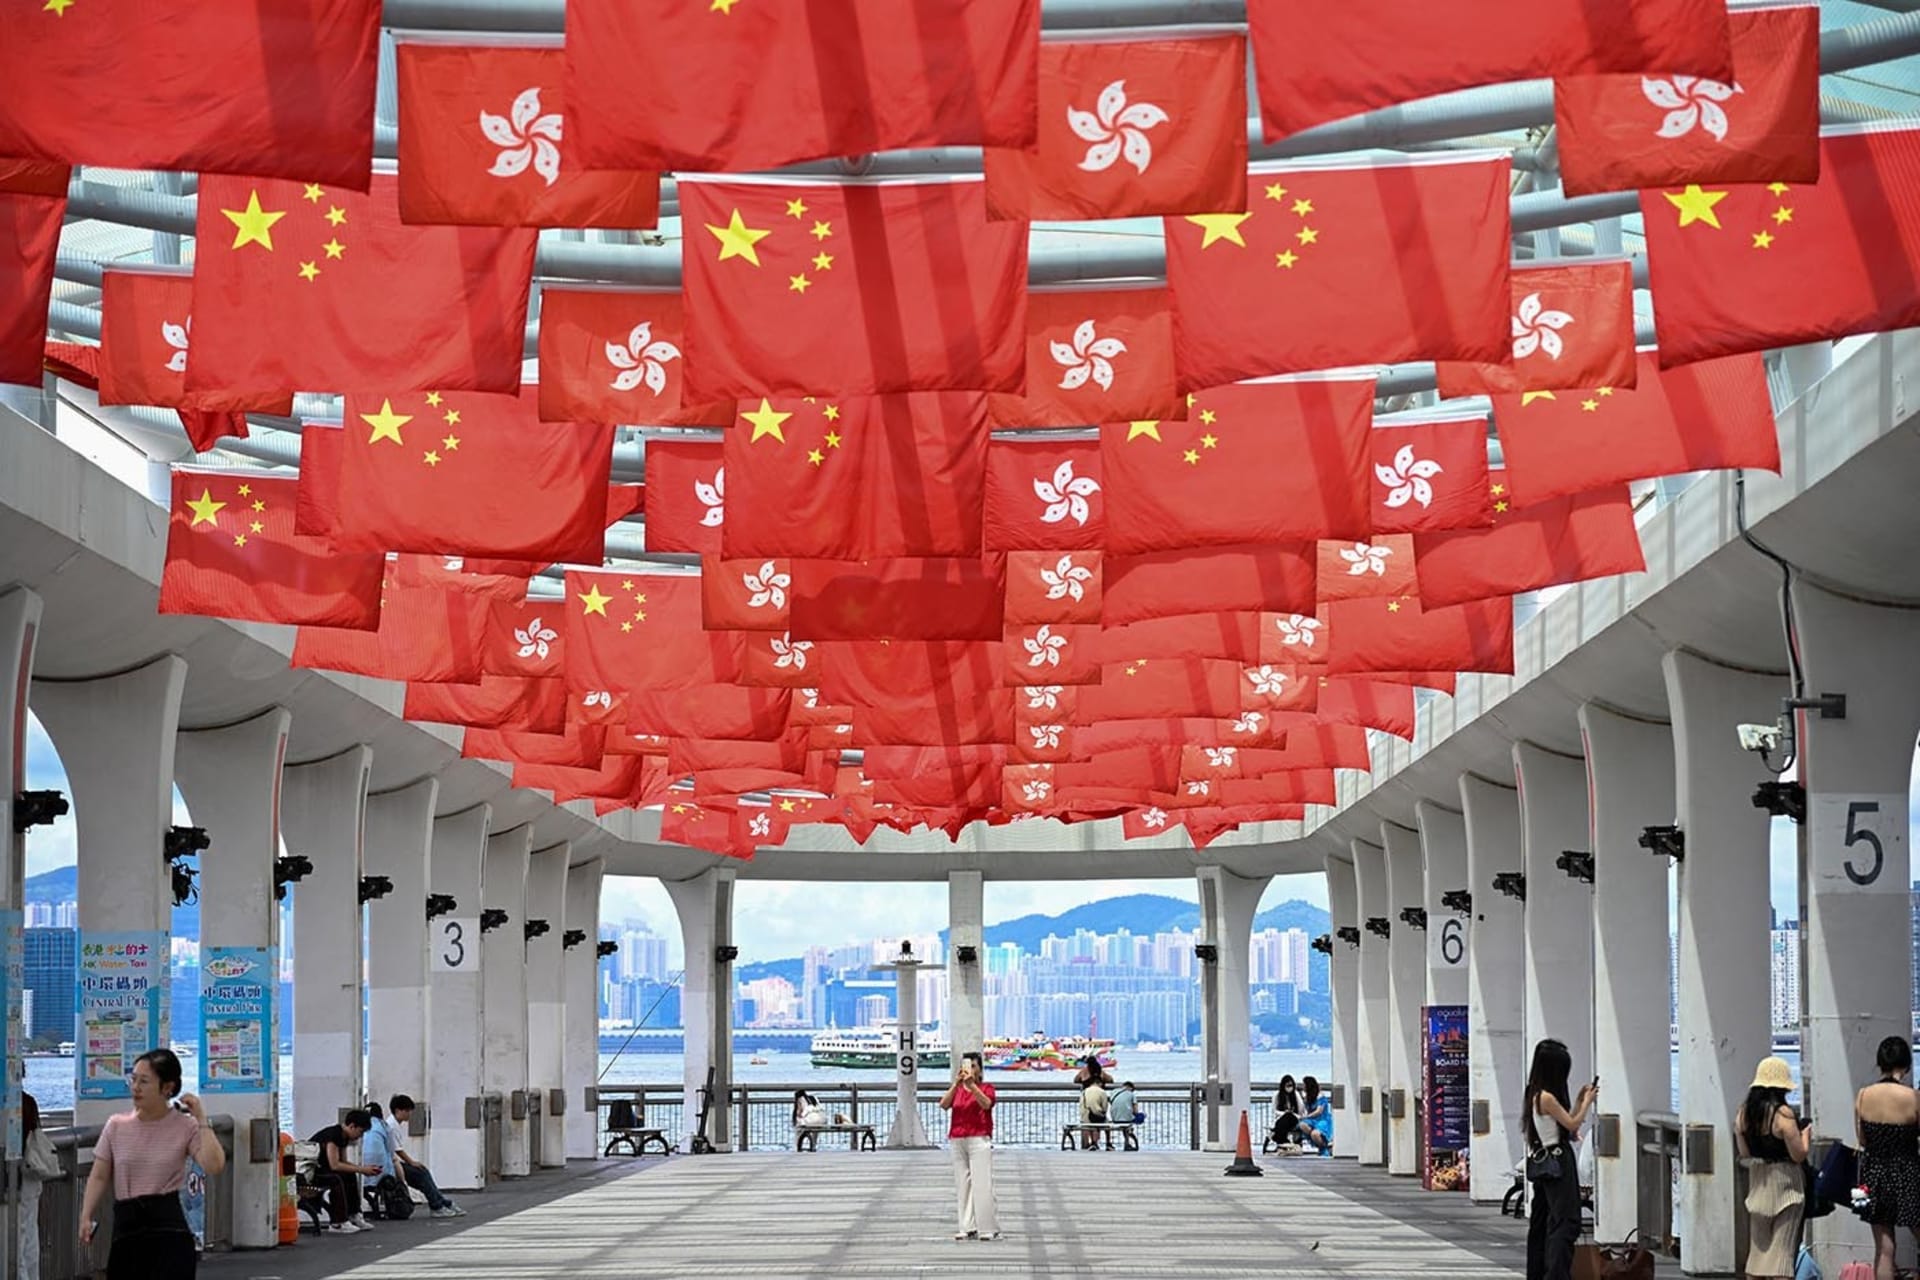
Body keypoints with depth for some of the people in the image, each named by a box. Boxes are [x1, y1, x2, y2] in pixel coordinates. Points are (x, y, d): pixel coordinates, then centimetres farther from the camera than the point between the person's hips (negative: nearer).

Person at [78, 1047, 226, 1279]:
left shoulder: (185, 1127, -2)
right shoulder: (116, 1125, 5)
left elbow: (214, 1166, -17)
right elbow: (99, 1177, 7)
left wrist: (201, 1119, -14)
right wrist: (86, 1217, -5)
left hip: (169, 1227, -3)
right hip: (127, 1225, 3)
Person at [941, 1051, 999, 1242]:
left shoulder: (986, 1088, 5)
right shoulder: (955, 1089, 13)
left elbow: (986, 1104, -17)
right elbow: (944, 1105, -6)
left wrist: (971, 1084, -27)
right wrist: (956, 1084, -17)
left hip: (979, 1140, -4)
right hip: (957, 1141, 4)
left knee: (982, 1185, -8)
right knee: (963, 1185, 4)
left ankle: (989, 1228, -5)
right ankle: (968, 1228, 7)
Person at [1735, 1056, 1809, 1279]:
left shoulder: (1743, 1113, 1)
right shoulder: (1782, 1114, -18)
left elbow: (1743, 1153, 7)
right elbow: (1799, 1155, -14)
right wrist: (1804, 1133, 2)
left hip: (1757, 1184, 6)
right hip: (1784, 1184, -6)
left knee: (1757, 1246, 14)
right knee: (1782, 1249, 0)